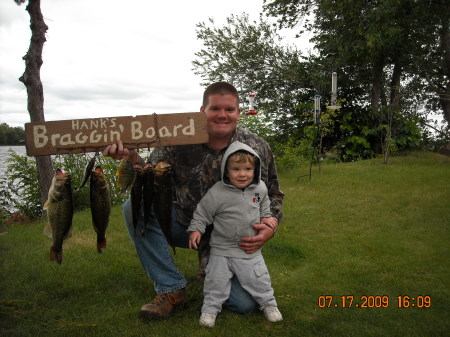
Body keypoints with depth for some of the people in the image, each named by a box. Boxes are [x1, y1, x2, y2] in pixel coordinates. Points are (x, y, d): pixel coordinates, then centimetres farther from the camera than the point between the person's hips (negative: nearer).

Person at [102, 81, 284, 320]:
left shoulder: (258, 148, -8)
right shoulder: (178, 142, -12)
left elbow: (273, 194, 2)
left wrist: (270, 226, -19)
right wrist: (132, 158, -34)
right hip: (185, 225, 1)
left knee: (245, 303, -17)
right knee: (134, 208, -23)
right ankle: (172, 289, -9)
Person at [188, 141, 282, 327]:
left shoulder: (260, 188, -5)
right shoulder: (217, 193, -20)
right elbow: (202, 212, -8)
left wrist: (266, 217, 5)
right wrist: (196, 229, -16)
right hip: (222, 249, -2)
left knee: (258, 279, 12)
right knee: (216, 281, 6)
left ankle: (268, 303, 34)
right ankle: (210, 308, 26)